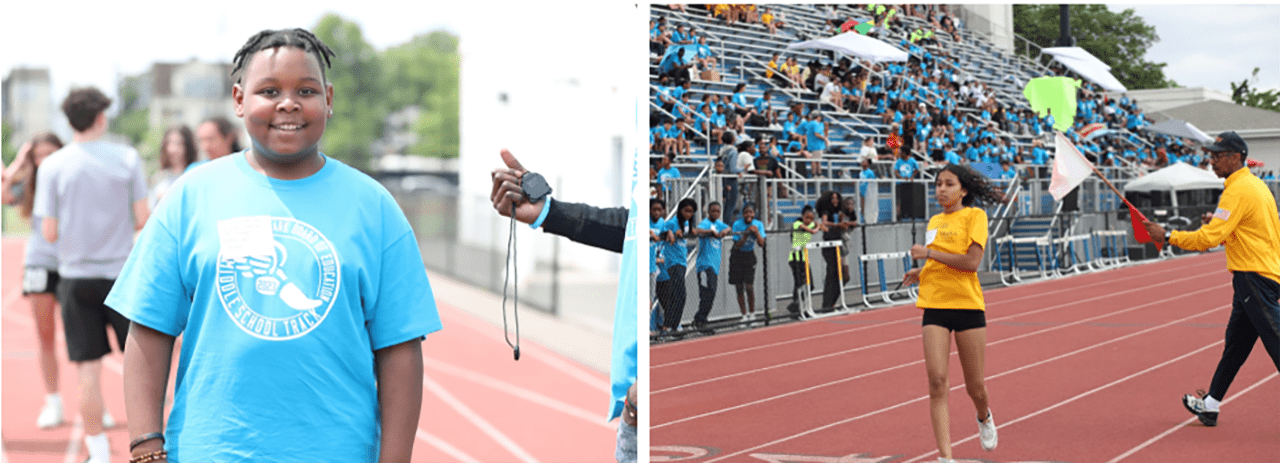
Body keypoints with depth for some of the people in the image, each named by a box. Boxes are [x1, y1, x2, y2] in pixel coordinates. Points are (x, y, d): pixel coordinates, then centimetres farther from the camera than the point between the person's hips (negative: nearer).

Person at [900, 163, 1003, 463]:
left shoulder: (974, 216, -3)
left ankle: (984, 417, 43)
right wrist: (922, 272, 11)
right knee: (937, 381, -12)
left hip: (968, 305, -4)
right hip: (935, 306, 4)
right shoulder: (935, 222, 15)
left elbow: (971, 262, -15)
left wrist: (929, 253, -11)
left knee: (975, 387, 6)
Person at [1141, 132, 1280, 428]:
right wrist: (1218, 223, 15)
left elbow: (1208, 239, -20)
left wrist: (1167, 236, -11)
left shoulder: (1238, 191, -16)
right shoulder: (1255, 185, 15)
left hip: (1254, 278, -10)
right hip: (1254, 278, 10)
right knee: (1235, 343, 15)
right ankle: (1211, 404, 23)